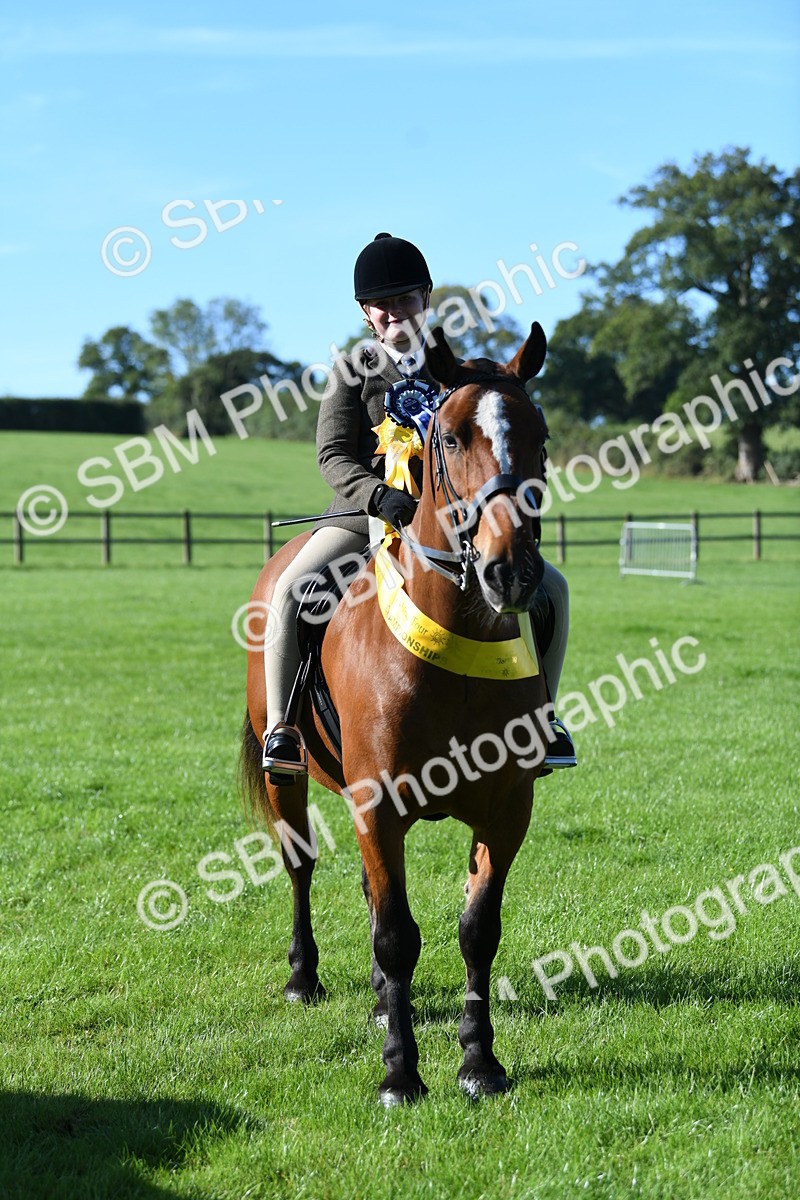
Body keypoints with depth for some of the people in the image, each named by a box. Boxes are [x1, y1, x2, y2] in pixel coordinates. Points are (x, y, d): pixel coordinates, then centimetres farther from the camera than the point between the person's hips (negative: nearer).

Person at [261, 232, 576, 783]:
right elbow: (334, 456, -7)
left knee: (550, 586, -10)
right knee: (291, 588, -29)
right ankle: (279, 727, -21)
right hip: (366, 513, -2)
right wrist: (380, 495, -27)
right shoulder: (354, 371, 3)